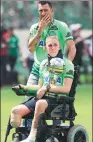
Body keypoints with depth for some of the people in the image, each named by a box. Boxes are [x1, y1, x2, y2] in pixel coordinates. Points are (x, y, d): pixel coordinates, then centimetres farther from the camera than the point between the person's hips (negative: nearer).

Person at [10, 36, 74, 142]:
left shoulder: (67, 64, 1)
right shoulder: (44, 64, 19)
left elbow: (66, 89, -9)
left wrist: (48, 87, -15)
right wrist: (25, 87, 12)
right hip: (43, 97, 6)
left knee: (40, 103, -41)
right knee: (16, 111, -19)